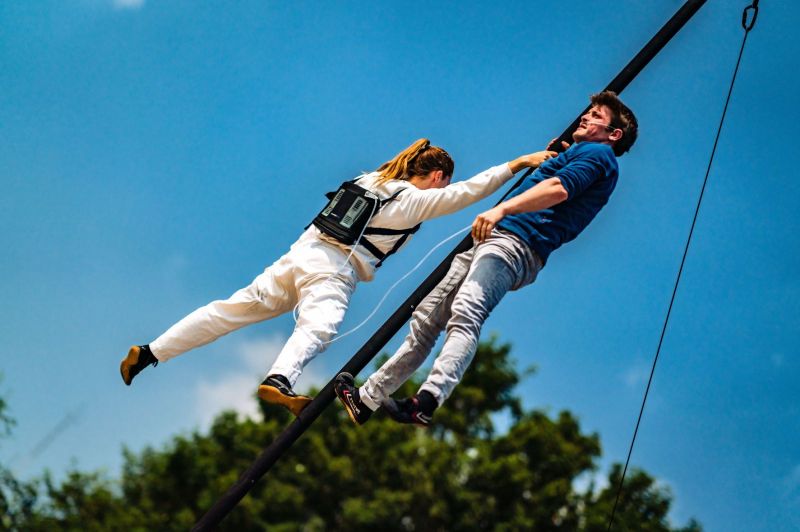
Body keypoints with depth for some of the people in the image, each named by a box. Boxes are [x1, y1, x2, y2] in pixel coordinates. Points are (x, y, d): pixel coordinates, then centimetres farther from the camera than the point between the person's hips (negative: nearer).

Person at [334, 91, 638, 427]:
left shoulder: (598, 153, 2)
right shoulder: (575, 155, 31)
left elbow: (559, 188, -18)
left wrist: (503, 209, -29)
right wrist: (554, 154, 42)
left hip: (516, 244, -11)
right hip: (492, 238, 11)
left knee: (465, 314, -35)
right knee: (425, 320, 11)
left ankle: (428, 401, -55)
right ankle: (367, 398, 17)